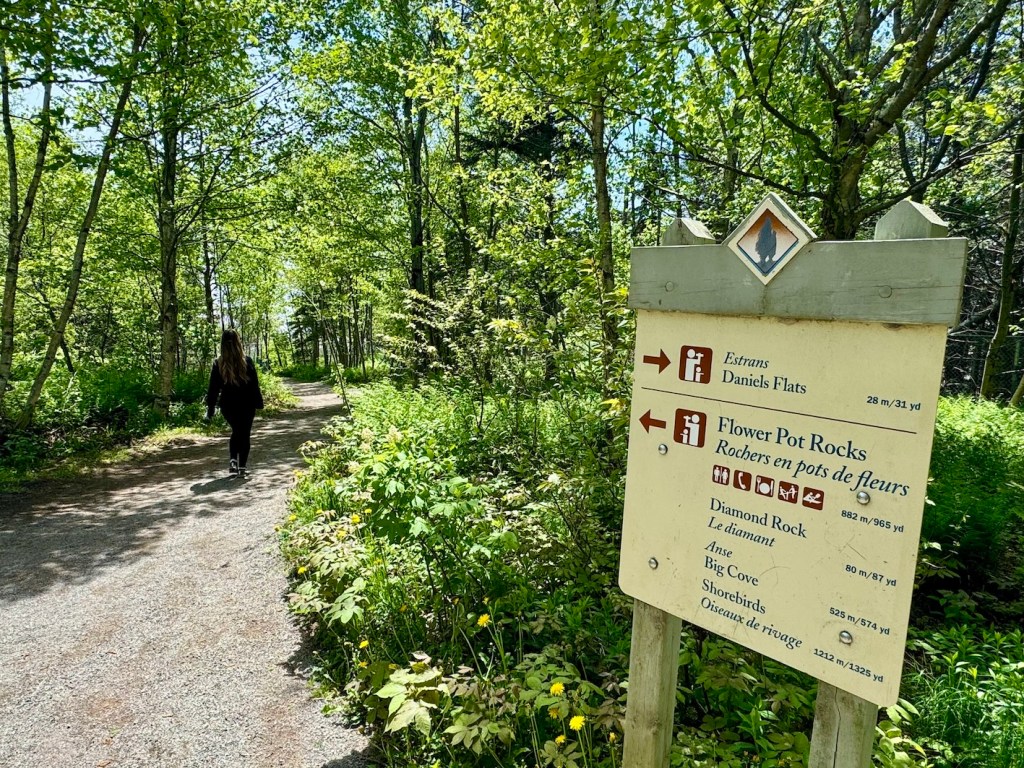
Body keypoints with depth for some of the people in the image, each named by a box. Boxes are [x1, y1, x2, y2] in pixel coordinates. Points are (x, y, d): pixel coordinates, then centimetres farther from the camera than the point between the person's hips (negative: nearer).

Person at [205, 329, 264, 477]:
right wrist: (258, 402, 4)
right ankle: (242, 467, 2)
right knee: (245, 434, 7)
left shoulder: (218, 363, -5)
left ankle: (233, 461, 6)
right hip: (246, 405, -2)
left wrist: (210, 409, 3)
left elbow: (213, 388, -2)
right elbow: (254, 384, -6)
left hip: (228, 406, 2)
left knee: (236, 432, 21)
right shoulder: (246, 361, -9)